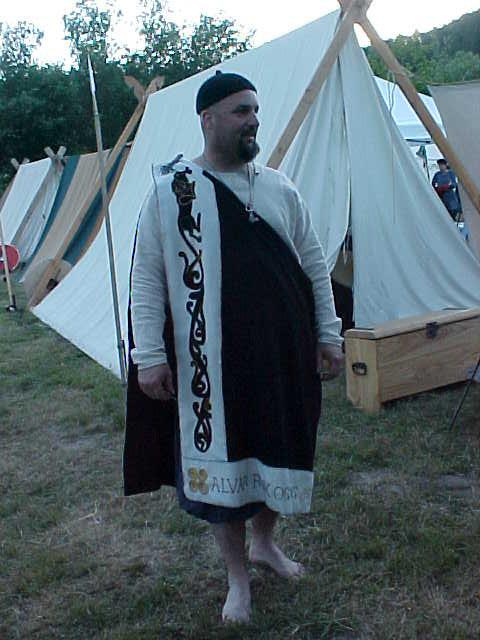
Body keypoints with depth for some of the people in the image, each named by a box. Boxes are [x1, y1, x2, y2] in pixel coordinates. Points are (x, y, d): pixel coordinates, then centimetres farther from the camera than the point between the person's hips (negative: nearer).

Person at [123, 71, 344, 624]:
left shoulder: (279, 188, 6)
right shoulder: (169, 190, -3)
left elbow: (314, 264, 12)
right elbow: (146, 278, -4)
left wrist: (328, 333, 9)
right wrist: (149, 354, -10)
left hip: (283, 355, 4)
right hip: (210, 362, -3)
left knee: (278, 452, 15)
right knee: (219, 459, 7)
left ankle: (264, 540, 44)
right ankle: (238, 578, 29)